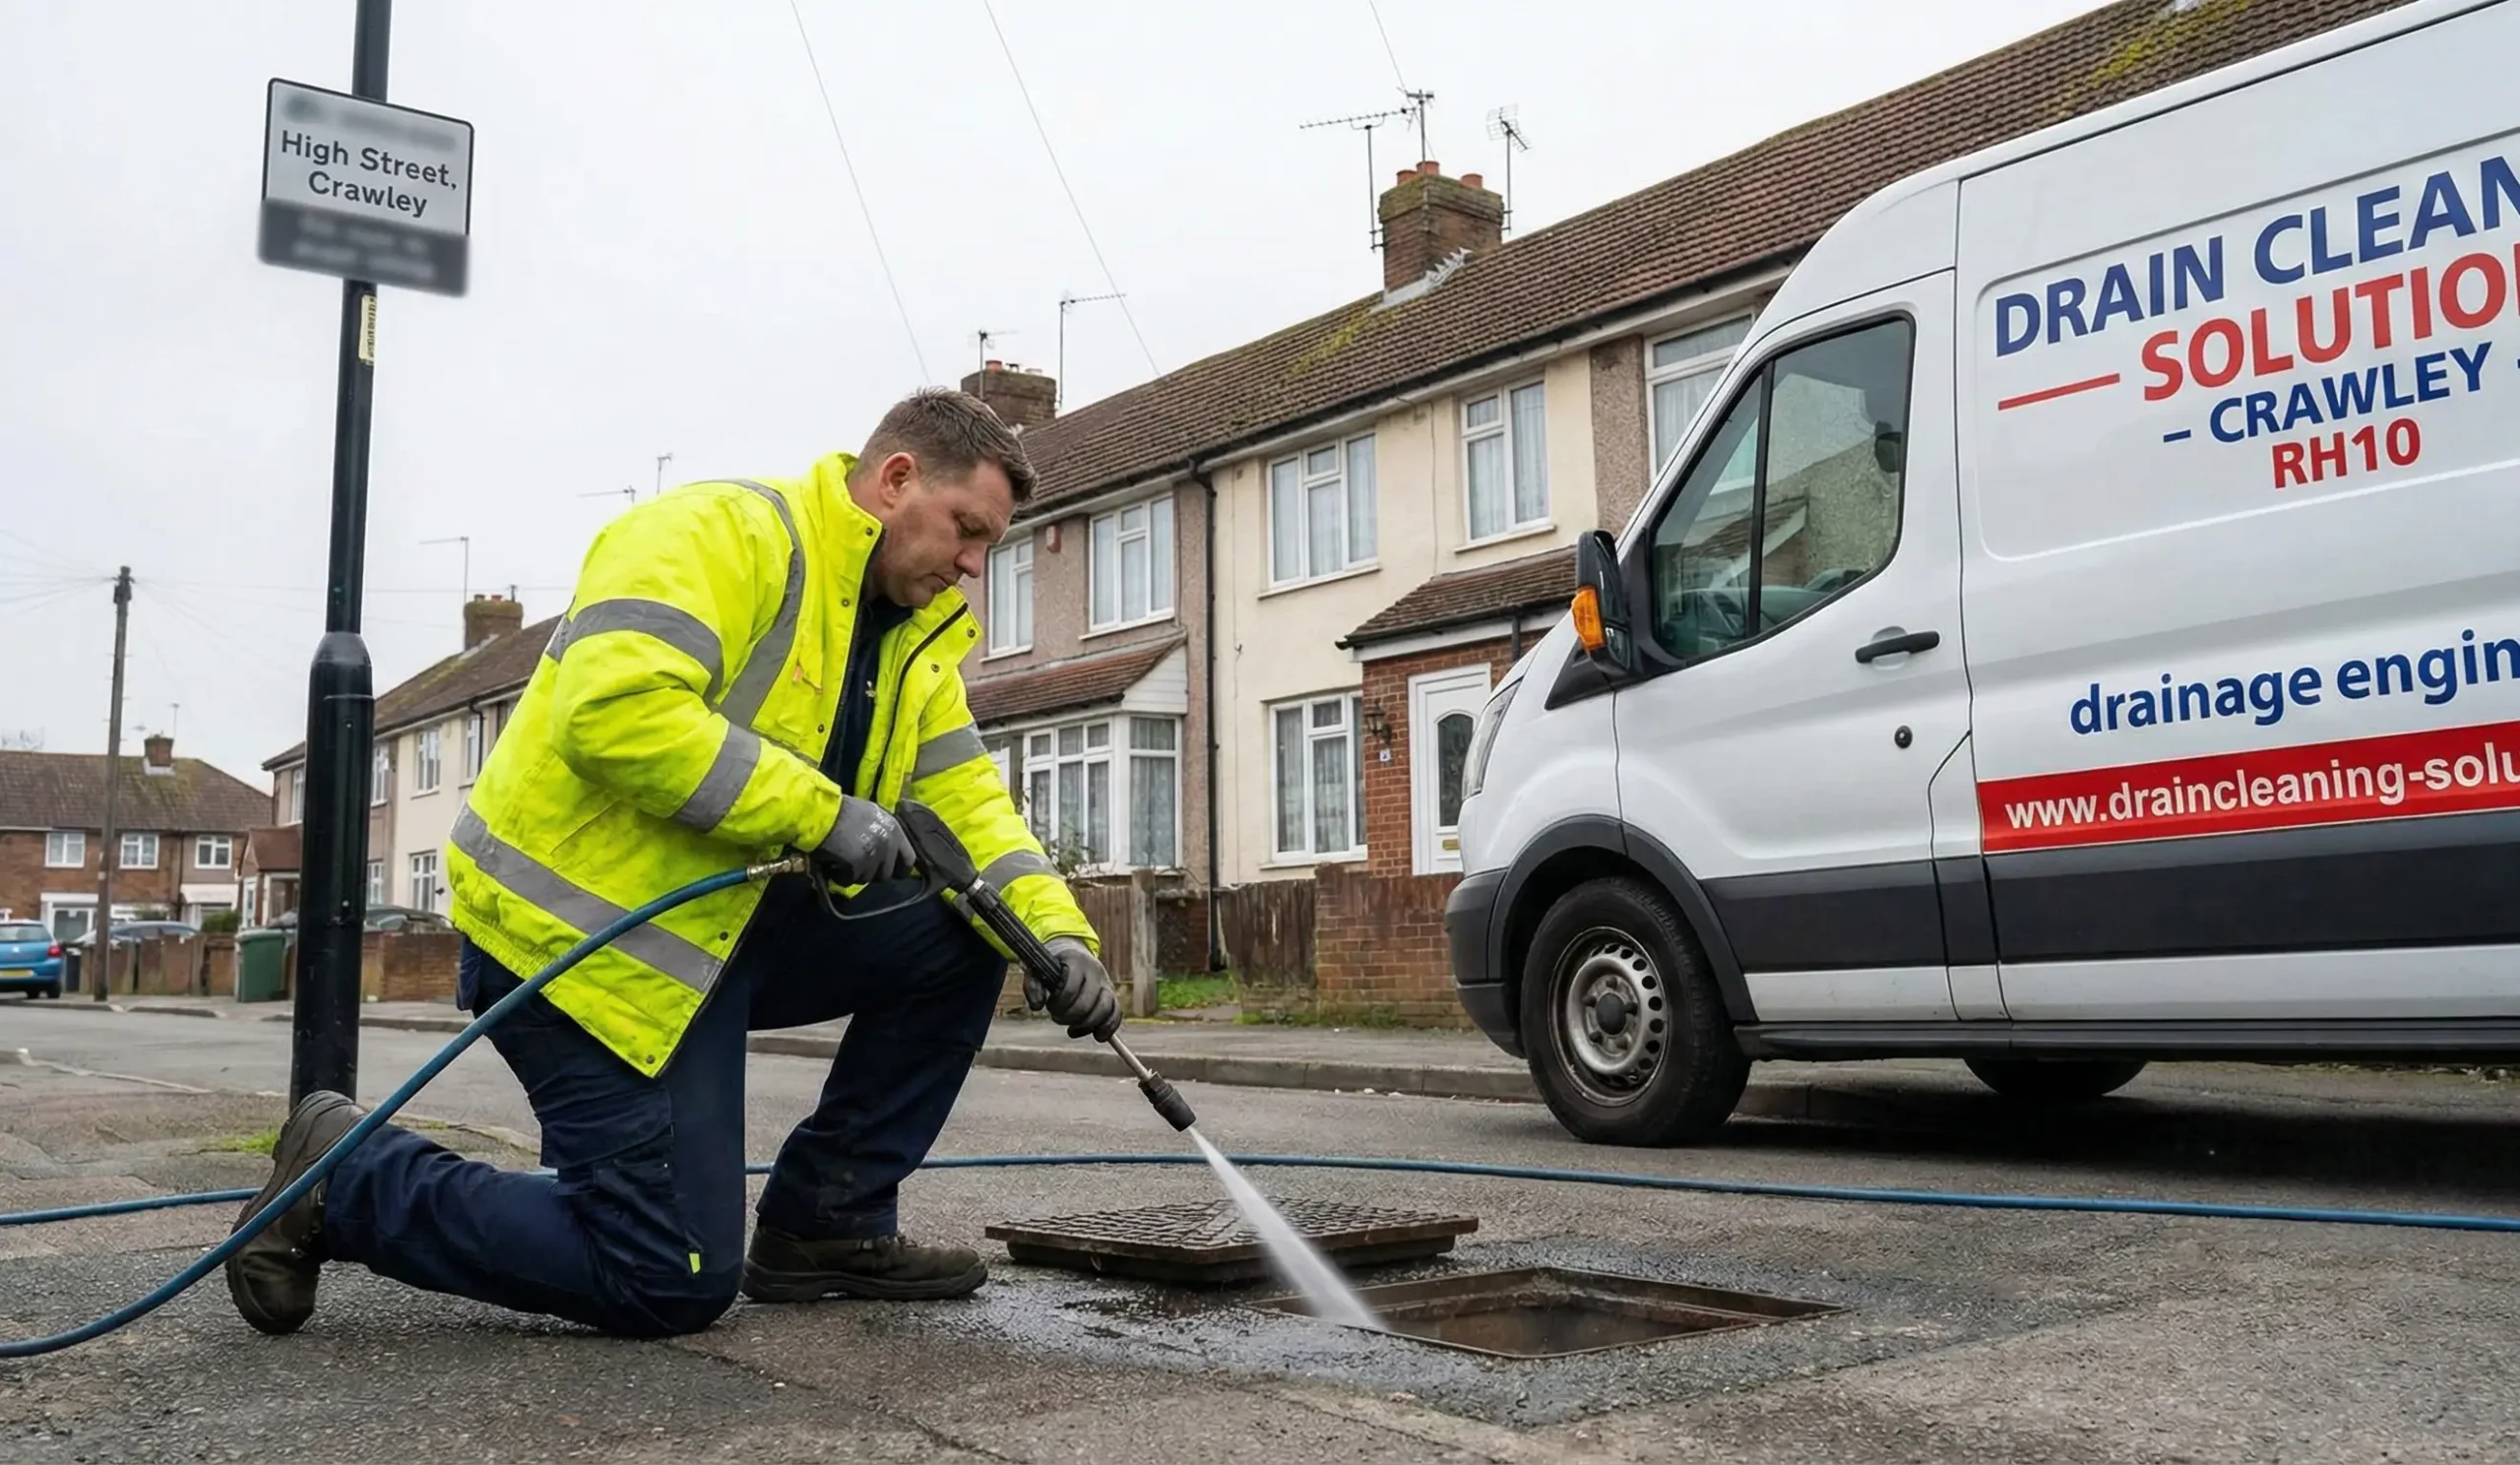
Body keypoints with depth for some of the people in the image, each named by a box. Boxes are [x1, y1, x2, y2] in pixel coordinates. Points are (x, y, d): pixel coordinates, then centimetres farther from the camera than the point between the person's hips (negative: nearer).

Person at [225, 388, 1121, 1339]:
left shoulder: (917, 634, 11)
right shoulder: (724, 532, -17)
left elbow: (967, 797, 8)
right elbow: (613, 709, -30)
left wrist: (1059, 931, -8)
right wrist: (817, 810, -27)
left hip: (733, 924, 9)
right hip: (580, 937, -9)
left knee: (966, 931, -2)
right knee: (675, 1286, -8)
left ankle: (825, 1226, 8)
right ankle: (347, 1180, 9)